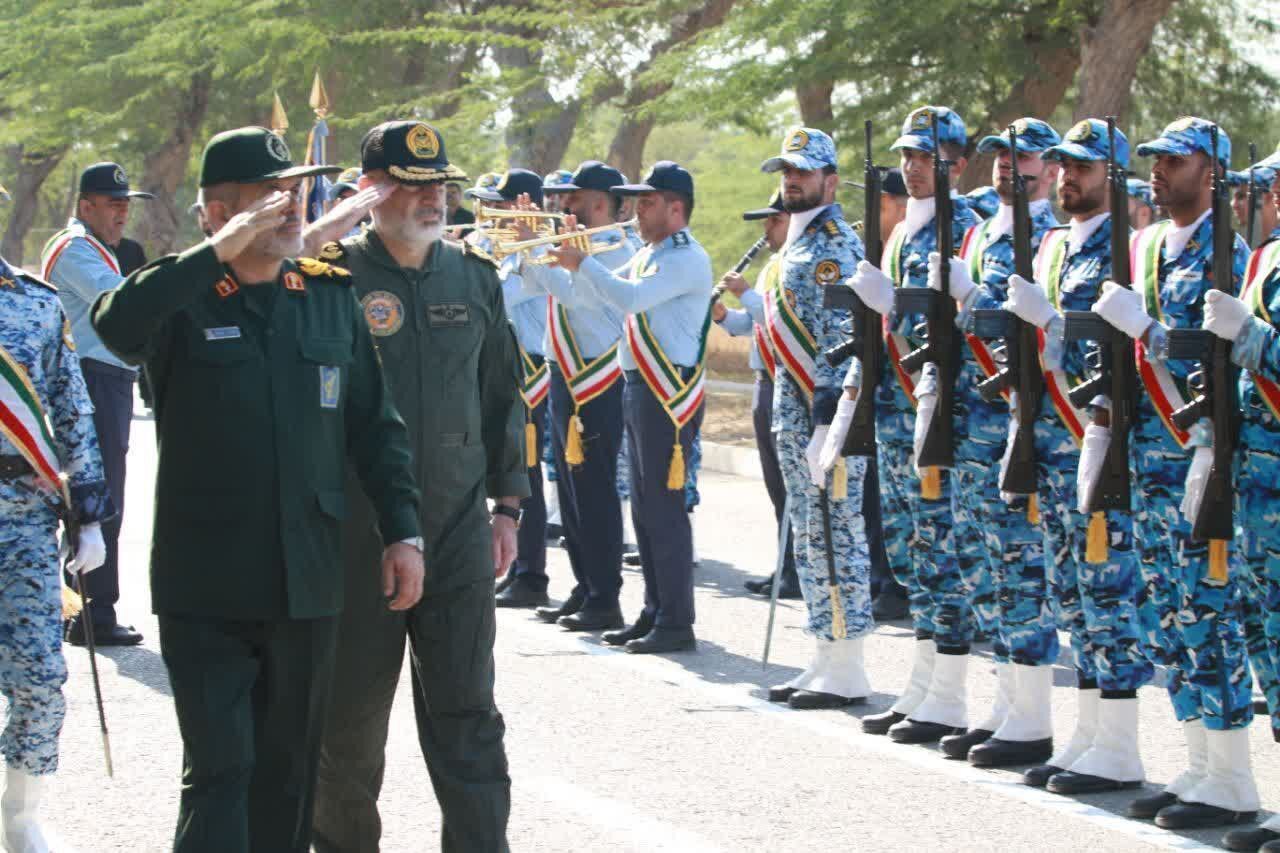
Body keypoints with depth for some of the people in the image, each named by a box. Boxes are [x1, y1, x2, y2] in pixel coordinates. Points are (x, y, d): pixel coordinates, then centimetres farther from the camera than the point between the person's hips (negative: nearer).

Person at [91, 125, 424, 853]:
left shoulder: (332, 297, 9)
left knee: (290, 772, 12)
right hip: (207, 588, -4)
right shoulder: (182, 302, -4)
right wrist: (220, 252, -24)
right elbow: (117, 326, -28)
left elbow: (376, 425, 12)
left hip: (309, 581, 4)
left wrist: (404, 531, 5)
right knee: (221, 768, -8)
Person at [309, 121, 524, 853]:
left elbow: (503, 397, 15)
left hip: (460, 530, 3)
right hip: (358, 536, -3)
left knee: (466, 713, 0)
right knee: (352, 714, 8)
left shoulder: (475, 278, 9)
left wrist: (508, 504, 12)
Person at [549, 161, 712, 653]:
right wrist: (576, 259, 7)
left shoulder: (687, 259, -13)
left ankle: (676, 624, -6)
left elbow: (630, 297, -25)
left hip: (670, 392, -10)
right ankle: (655, 613, 19)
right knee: (645, 508, 12)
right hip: (638, 387, 10)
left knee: (665, 508, -9)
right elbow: (609, 295, 19)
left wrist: (581, 263, -16)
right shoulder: (648, 256, 18)